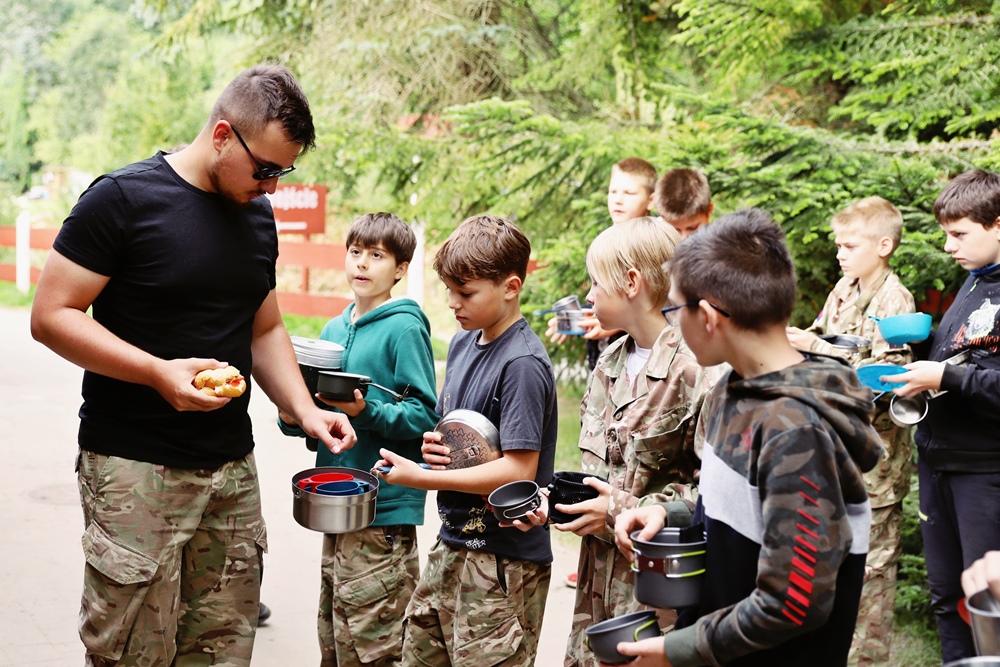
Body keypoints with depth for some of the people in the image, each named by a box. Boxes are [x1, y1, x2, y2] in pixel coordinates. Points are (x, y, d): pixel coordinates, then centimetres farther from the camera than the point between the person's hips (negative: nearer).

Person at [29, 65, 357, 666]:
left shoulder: (258, 217, 13)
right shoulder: (124, 199, -8)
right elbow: (51, 316, -10)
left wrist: (305, 409, 4)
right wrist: (159, 373, -21)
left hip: (233, 469, 6)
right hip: (134, 470, -6)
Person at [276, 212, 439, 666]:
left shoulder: (405, 327, -7)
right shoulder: (333, 330, 15)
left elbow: (425, 417, -11)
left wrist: (365, 411, -24)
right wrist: (292, 418, -1)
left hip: (384, 511, -7)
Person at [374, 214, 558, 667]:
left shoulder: (523, 365, -18)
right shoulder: (462, 344, 9)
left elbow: (519, 470, -22)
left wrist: (421, 478, -20)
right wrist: (434, 447, -3)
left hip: (503, 560, -8)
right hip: (453, 544, 8)